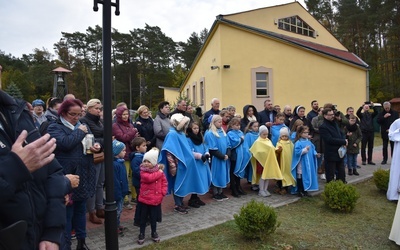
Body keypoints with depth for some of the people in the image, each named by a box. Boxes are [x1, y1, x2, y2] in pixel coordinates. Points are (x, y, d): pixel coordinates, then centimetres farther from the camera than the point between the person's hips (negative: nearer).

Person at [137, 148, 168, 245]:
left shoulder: (159, 170, -1)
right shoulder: (143, 171, -10)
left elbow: (164, 182, 6)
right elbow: (149, 178, -28)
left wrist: (163, 192, -6)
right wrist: (159, 173, -19)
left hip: (156, 199, 2)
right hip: (145, 199, -2)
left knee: (154, 217, 16)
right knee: (143, 217, 11)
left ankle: (154, 233, 35)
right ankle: (141, 234, 28)